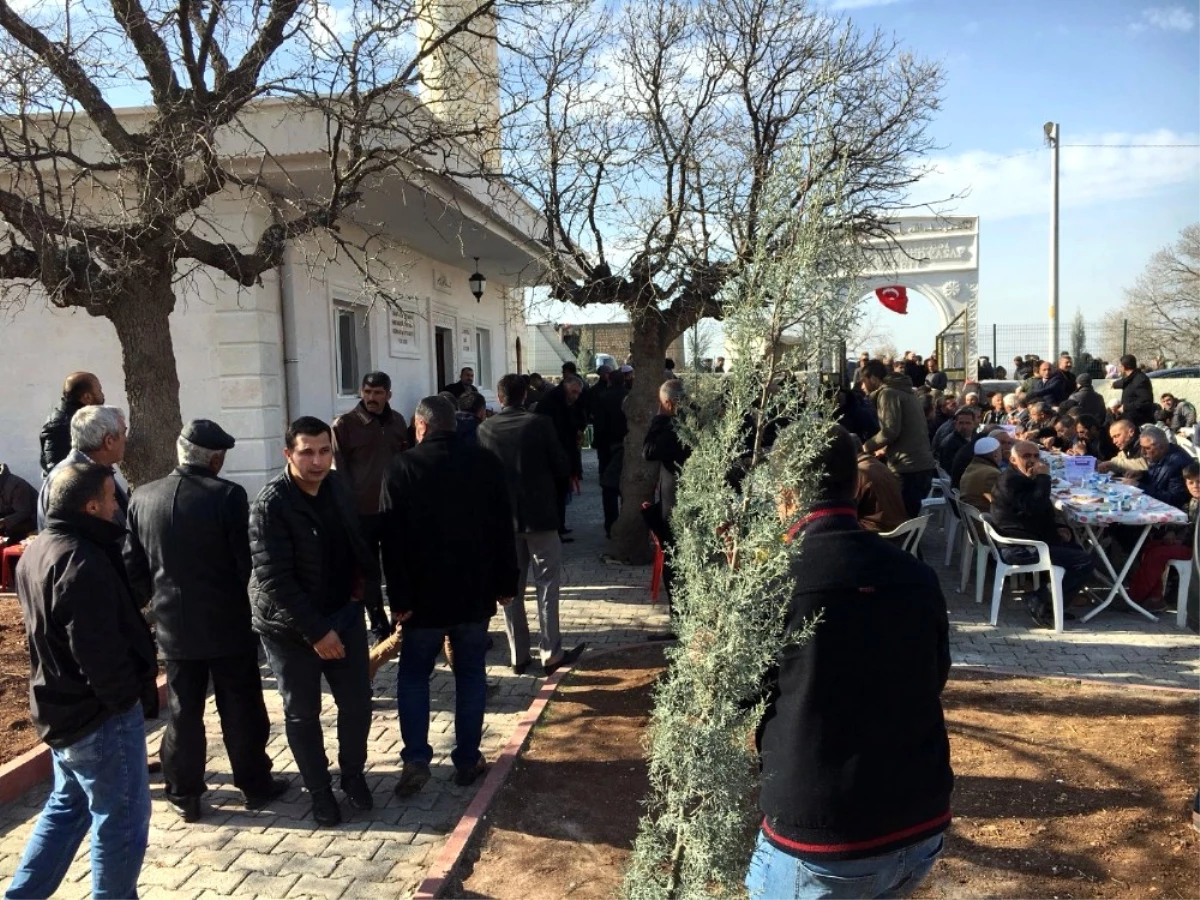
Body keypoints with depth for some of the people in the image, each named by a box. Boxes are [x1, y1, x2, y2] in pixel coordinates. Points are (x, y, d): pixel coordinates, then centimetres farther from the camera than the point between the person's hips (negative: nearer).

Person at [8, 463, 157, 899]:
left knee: (67, 806, 25)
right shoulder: (82, 562, -26)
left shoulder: (36, 551, 6)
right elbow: (98, 650, -28)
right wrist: (130, 697, -14)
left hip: (60, 707, 10)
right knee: (122, 819, 7)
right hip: (100, 714, -10)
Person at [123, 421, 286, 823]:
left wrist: (143, 605, 21)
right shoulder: (228, 496, -16)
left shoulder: (143, 498, -2)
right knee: (241, 708, 10)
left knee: (183, 712, 15)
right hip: (228, 623, -3)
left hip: (174, 625, 4)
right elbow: (247, 561, -14)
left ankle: (184, 795, 25)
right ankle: (255, 785, 23)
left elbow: (133, 566, 5)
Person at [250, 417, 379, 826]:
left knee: (357, 703, 9)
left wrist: (364, 577, 2)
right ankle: (319, 789, 30)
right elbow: (274, 579, -22)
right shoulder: (271, 504, -20)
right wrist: (316, 631, -21)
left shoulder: (336, 485, -2)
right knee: (302, 713, 10)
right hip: (292, 626, -4)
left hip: (344, 613, 5)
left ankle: (353, 774, 33)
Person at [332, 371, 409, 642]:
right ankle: (379, 625, 19)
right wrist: (349, 504, -11)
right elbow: (339, 469, -7)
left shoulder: (397, 421, 9)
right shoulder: (345, 424, -6)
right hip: (362, 509, -4)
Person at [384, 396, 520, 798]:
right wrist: (506, 583, 8)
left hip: (424, 594, -2)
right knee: (471, 675, 11)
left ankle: (416, 759, 5)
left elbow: (393, 538, -11)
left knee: (413, 676, 12)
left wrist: (399, 598, -8)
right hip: (475, 591, 2)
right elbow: (504, 528, 1)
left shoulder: (403, 467, -8)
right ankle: (468, 760, 16)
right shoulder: (486, 463, -1)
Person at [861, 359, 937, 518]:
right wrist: (886, 449, 24)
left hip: (907, 467, -10)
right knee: (912, 516, 13)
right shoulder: (904, 391, 22)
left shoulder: (887, 393, -7)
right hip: (922, 464, 10)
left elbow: (890, 431, -17)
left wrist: (867, 446, -3)